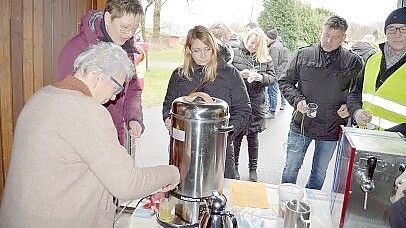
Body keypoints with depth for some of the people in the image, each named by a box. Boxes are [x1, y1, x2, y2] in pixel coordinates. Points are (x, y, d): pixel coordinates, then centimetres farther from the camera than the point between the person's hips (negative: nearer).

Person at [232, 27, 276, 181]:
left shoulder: (266, 59, 8)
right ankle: (234, 167, 24)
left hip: (256, 103, 2)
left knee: (253, 137, 11)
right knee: (236, 136, 7)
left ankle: (253, 169, 24)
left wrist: (260, 77, -16)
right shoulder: (235, 54, 0)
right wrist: (239, 74, -19)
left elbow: (272, 78, 4)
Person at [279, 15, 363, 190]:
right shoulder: (303, 54, -3)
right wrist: (297, 100, -14)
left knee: (319, 174, 18)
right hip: (301, 125, 0)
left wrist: (350, 107, -11)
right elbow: (285, 82, 1)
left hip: (331, 130, 1)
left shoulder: (353, 62, -3)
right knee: (290, 170, 11)